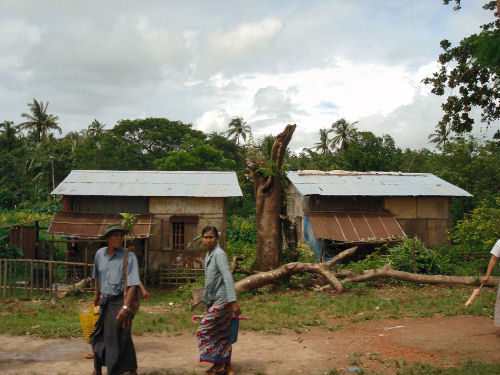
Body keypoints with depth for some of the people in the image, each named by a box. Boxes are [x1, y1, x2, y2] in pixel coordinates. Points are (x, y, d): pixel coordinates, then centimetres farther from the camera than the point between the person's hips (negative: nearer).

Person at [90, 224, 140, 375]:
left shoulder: (129, 256, -11)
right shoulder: (100, 254, 6)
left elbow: (132, 284, -18)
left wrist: (125, 307, -26)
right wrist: (97, 294, 34)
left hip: (119, 302, -6)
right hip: (105, 302, 6)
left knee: (118, 340, -5)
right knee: (98, 336, 15)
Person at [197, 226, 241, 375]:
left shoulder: (219, 254, -15)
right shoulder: (208, 255, 13)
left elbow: (228, 278, -23)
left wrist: (234, 302, -28)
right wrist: (206, 299, 25)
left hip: (221, 301, -9)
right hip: (213, 301, 9)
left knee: (205, 331, -4)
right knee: (222, 334, 12)